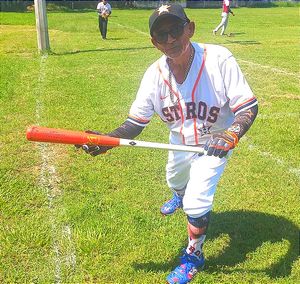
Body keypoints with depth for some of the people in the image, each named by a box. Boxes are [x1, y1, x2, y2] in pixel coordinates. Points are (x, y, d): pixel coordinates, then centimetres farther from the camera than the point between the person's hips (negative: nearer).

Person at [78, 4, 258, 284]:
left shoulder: (218, 59, -32)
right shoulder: (155, 73, -20)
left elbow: (249, 106, -28)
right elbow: (136, 122, -19)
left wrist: (232, 134, -48)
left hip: (214, 143, -5)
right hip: (179, 143, 5)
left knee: (196, 203, -11)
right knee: (175, 182, 31)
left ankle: (193, 256, 20)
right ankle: (181, 197, 72)